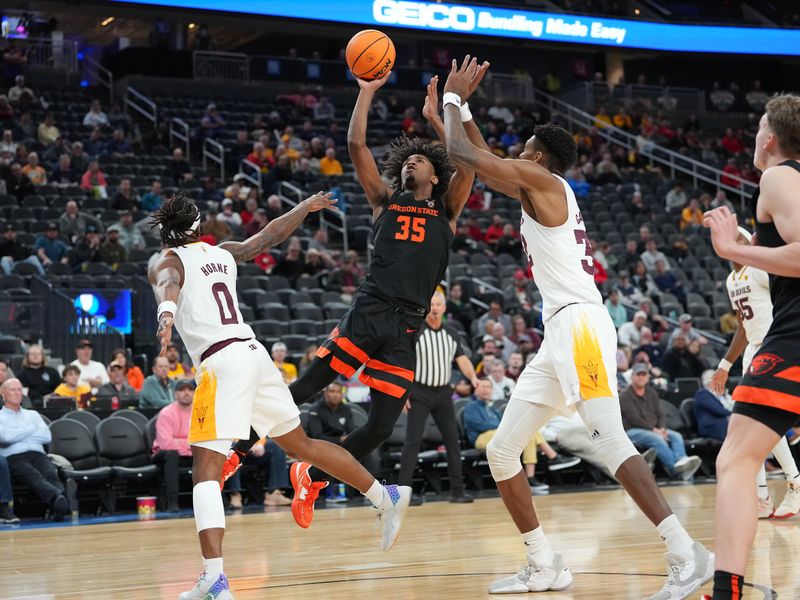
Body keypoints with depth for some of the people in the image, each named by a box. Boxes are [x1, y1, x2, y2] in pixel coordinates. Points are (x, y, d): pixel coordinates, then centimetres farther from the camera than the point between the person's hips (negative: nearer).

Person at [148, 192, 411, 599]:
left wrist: (166, 313, -43)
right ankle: (387, 498, 30)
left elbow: (168, 283, -21)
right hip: (254, 352, 7)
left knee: (205, 470, -11)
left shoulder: (165, 261, 3)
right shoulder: (222, 253, 20)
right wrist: (307, 207, 49)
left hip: (221, 361, -7)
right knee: (301, 445, 23)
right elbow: (271, 235, 32)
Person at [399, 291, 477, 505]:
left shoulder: (451, 334, 9)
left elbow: (461, 359, 3)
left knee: (452, 439, 6)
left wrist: (473, 377, -16)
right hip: (419, 392, -5)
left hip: (443, 392, 5)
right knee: (413, 440, -9)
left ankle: (457, 490, 13)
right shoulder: (414, 332, -7)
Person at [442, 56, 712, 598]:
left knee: (611, 441, -20)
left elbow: (462, 153, -5)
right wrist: (462, 105, 35)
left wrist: (453, 96, 9)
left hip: (580, 325, -10)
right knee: (502, 451, 8)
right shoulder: (535, 191, 23)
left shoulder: (544, 181, -3)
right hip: (559, 335, 10)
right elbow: (485, 162, 37)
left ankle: (687, 554, -22)